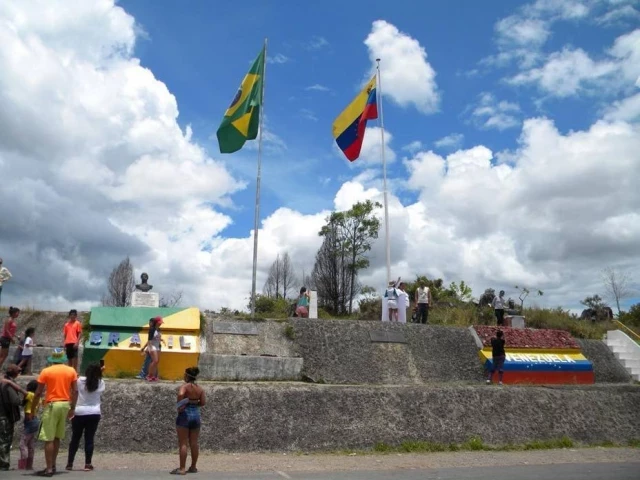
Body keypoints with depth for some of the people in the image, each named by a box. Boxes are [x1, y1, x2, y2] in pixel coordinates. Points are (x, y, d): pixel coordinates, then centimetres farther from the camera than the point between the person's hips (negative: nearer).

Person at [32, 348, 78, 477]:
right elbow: (75, 391, 5)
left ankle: (49, 469, -3)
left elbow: (38, 392, -5)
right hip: (65, 404, 5)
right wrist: (73, 407, 13)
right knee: (57, 437, 17)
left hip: (52, 405, -5)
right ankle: (53, 465, 24)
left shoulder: (46, 371, -5)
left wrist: (33, 408, 4)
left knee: (49, 439, -2)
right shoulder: (71, 371, 5)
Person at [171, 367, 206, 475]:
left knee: (183, 443, -1)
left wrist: (180, 405, -18)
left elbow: (180, 394, -31)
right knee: (194, 443, 12)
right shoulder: (199, 388, 7)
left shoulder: (185, 386, -10)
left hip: (185, 415, -6)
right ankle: (193, 467, 20)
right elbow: (203, 402, 3)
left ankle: (182, 469, 0)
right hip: (196, 415, 6)